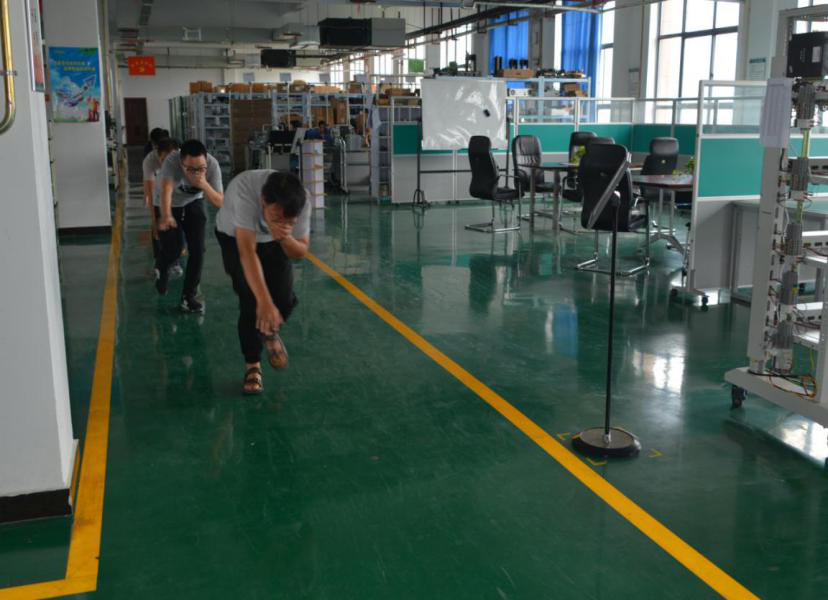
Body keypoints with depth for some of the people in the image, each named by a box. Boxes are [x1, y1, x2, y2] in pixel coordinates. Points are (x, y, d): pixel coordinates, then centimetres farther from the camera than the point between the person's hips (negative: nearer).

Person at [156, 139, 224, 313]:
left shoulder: (213, 165, -31)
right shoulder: (171, 161, -39)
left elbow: (219, 202, -30)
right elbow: (166, 189, -55)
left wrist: (204, 185, -48)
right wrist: (166, 216, -73)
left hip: (193, 204, 2)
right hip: (170, 205, -2)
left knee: (197, 248, -11)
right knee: (172, 249, -9)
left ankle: (188, 295, 4)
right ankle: (161, 269, 29)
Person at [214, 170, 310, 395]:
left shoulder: (301, 204, -31)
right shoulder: (244, 191, -43)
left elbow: (301, 252, -18)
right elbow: (247, 251, -46)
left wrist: (285, 237, -42)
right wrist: (264, 301, -53)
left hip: (274, 242, 3)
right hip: (235, 237, -2)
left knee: (285, 299, -13)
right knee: (250, 299, -18)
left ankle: (271, 332, 22)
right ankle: (252, 364, 0)